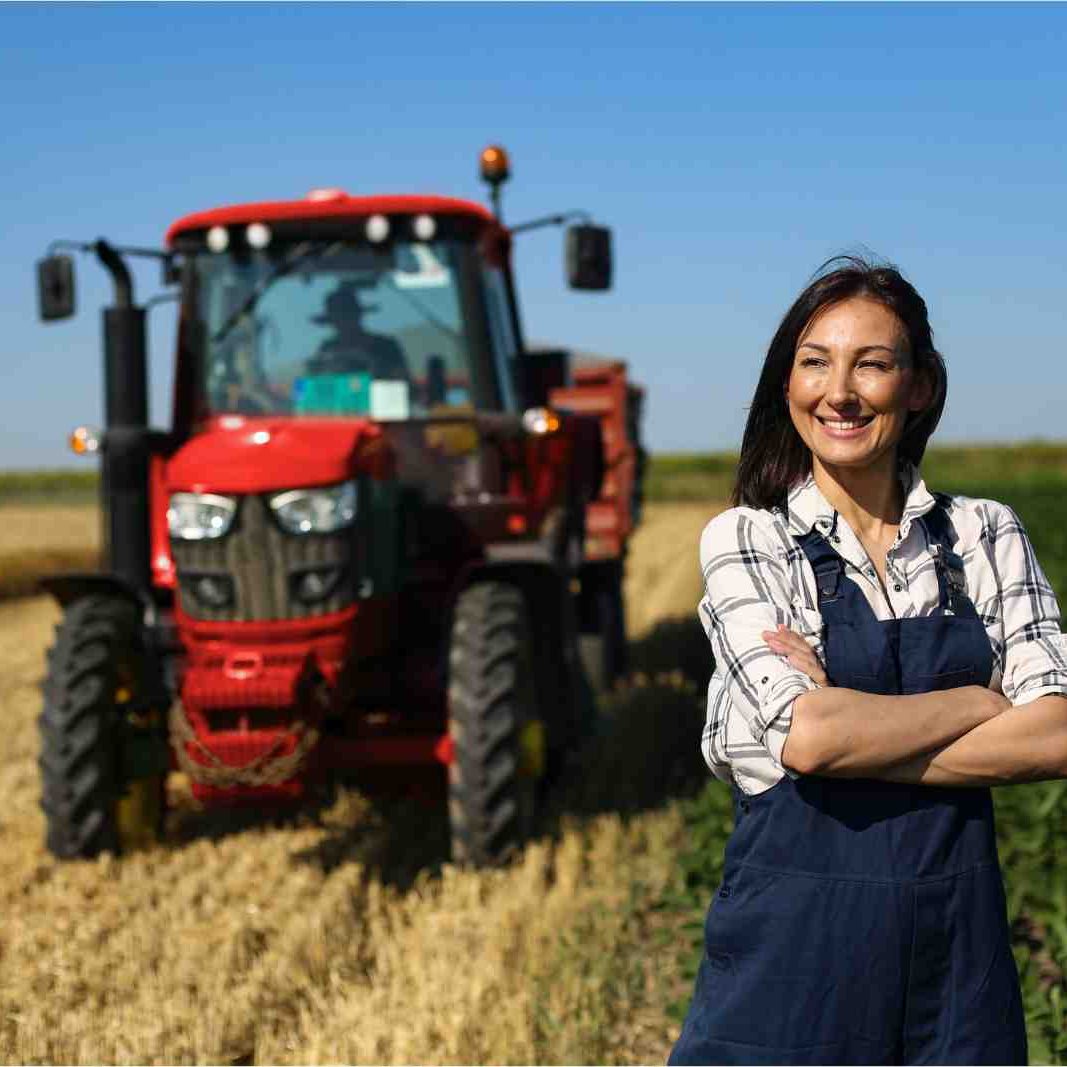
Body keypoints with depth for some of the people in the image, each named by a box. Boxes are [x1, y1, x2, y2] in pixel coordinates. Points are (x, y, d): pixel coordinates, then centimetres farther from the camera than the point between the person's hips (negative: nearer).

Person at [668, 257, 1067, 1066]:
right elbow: (806, 731, -18)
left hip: (957, 936, 3)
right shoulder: (745, 541, -4)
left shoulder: (987, 536, 4)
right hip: (796, 937, -2)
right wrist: (981, 700, -8)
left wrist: (855, 731, -15)